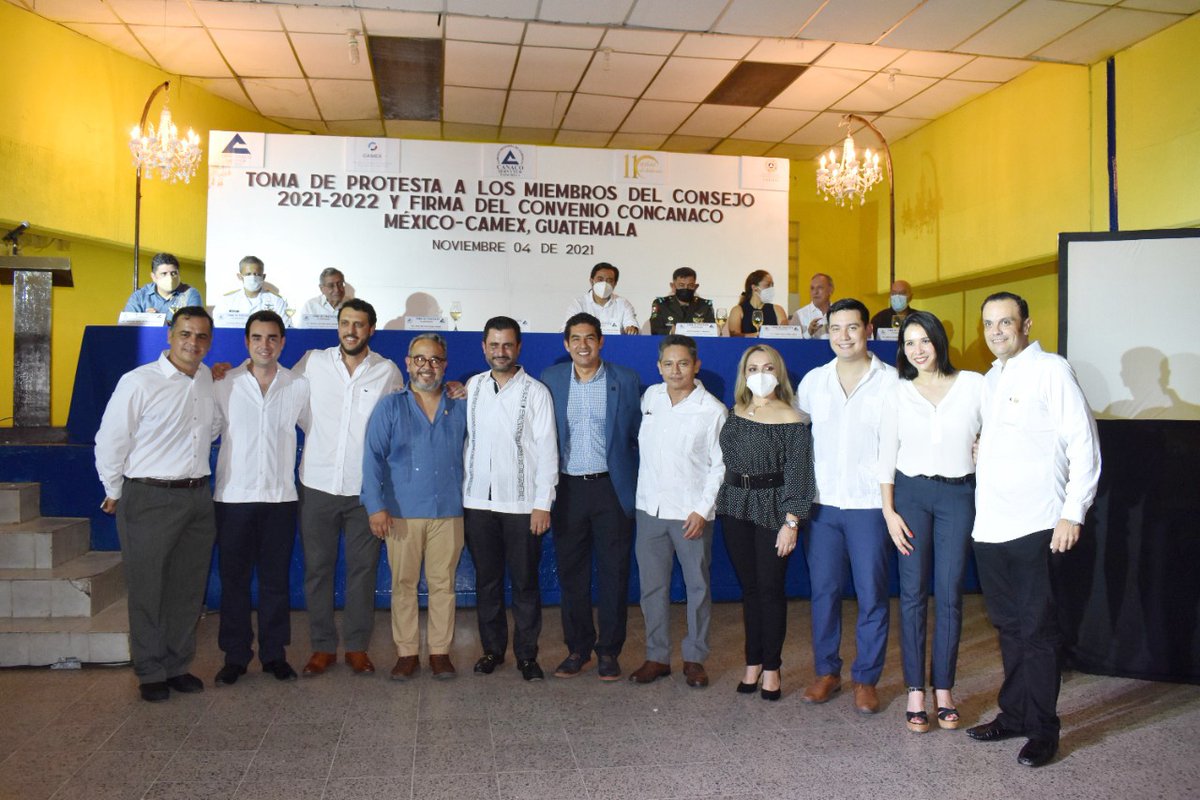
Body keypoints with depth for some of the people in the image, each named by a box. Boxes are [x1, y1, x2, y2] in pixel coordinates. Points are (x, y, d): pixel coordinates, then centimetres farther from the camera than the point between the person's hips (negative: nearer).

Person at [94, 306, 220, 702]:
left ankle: (178, 666, 25)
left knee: (188, 589, 11)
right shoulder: (138, 382, -10)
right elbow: (110, 442, -5)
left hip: (197, 498, 5)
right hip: (149, 500, -5)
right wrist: (115, 493, 2)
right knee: (147, 590, 5)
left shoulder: (210, 380, 5)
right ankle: (150, 673, 19)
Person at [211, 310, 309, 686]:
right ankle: (235, 655, 19)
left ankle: (275, 653, 21)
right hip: (233, 496, -1)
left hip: (280, 496, 1)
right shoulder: (224, 385, 0)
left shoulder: (299, 387, 3)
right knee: (233, 578, 6)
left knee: (275, 579, 9)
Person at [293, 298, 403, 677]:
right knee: (317, 568, 7)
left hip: (365, 487, 0)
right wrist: (315, 433, 7)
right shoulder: (313, 362, 1)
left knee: (363, 569, 6)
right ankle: (322, 646, 21)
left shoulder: (388, 372, 1)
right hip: (318, 485, 1)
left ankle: (357, 645, 20)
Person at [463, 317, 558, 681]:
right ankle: (492, 648, 25)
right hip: (478, 500, 3)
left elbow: (547, 450, -5)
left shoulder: (535, 391, -3)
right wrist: (461, 490, 4)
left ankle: (526, 654, 16)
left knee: (525, 582, 4)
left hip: (521, 502, -3)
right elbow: (467, 439, 10)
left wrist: (543, 504, -10)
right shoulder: (472, 386, 7)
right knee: (486, 580, 11)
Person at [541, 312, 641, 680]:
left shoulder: (625, 380, 0)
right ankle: (577, 648, 21)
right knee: (571, 572, 8)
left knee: (613, 572, 5)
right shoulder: (551, 379, 5)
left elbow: (638, 436, 3)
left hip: (612, 487, -1)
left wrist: (637, 487, -1)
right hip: (567, 488, 2)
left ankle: (609, 651, 18)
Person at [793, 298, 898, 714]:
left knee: (872, 596, 5)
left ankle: (866, 678, 20)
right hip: (822, 503, 3)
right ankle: (826, 671, 25)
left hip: (870, 504, -3)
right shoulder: (813, 381, 6)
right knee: (823, 591, 10)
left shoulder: (891, 381, -4)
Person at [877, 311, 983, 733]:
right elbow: (886, 455, 5)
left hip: (959, 495, 0)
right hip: (911, 493, 0)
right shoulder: (898, 394, 4)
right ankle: (915, 691, 10)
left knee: (950, 594, 3)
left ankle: (944, 689, 16)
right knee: (913, 593, 2)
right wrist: (889, 511, 0)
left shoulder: (974, 385, 1)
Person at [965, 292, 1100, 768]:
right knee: (1008, 626, 15)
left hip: (1034, 527, -7)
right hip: (990, 528, 7)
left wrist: (1073, 513, -14)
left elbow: (1084, 444, -10)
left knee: (1036, 630, 1)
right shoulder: (991, 379, 16)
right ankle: (1013, 715, 26)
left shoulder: (1051, 370, -5)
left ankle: (1042, 730, 12)